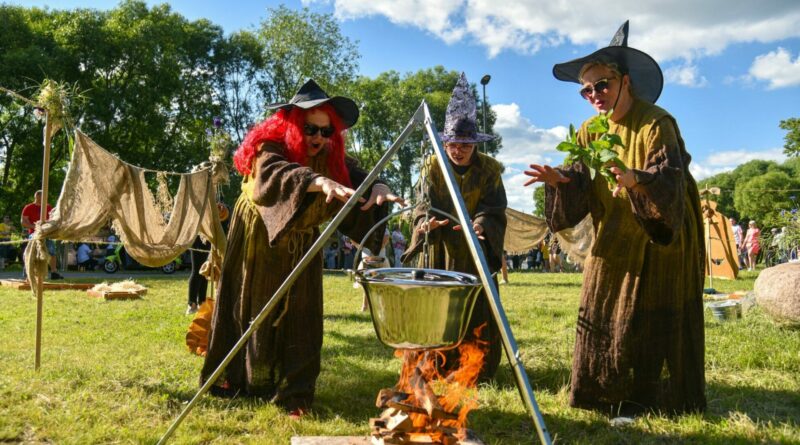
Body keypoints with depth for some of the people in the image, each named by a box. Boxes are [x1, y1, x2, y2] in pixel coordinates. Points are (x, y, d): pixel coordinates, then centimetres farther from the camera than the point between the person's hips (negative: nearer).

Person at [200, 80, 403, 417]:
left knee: (298, 319, 0)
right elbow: (275, 176, -47)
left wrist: (376, 187, -47)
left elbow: (356, 177, -22)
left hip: (300, 247, 3)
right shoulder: (269, 150, -25)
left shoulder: (330, 157, -10)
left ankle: (293, 393, 8)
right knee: (252, 312, 10)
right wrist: (318, 181, -65)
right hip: (259, 242, -3)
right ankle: (233, 379, 28)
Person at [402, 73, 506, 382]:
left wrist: (480, 224, -33)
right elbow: (424, 204, -11)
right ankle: (437, 370, 14)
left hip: (477, 254, 0)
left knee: (480, 315, 0)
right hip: (440, 253, 0)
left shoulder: (489, 169, -1)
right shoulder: (432, 167, -1)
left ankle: (479, 372, 15)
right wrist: (425, 222, -35)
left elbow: (494, 209, -11)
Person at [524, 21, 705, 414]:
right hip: (613, 241, 6)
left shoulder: (657, 123, -16)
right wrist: (559, 179, -21)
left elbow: (670, 176, -27)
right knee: (603, 316, 6)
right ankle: (607, 393, 17)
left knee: (650, 319, -2)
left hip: (660, 239, -6)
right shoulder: (591, 131, 3)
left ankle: (645, 397, 10)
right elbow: (580, 182, 0)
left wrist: (635, 179, -46)